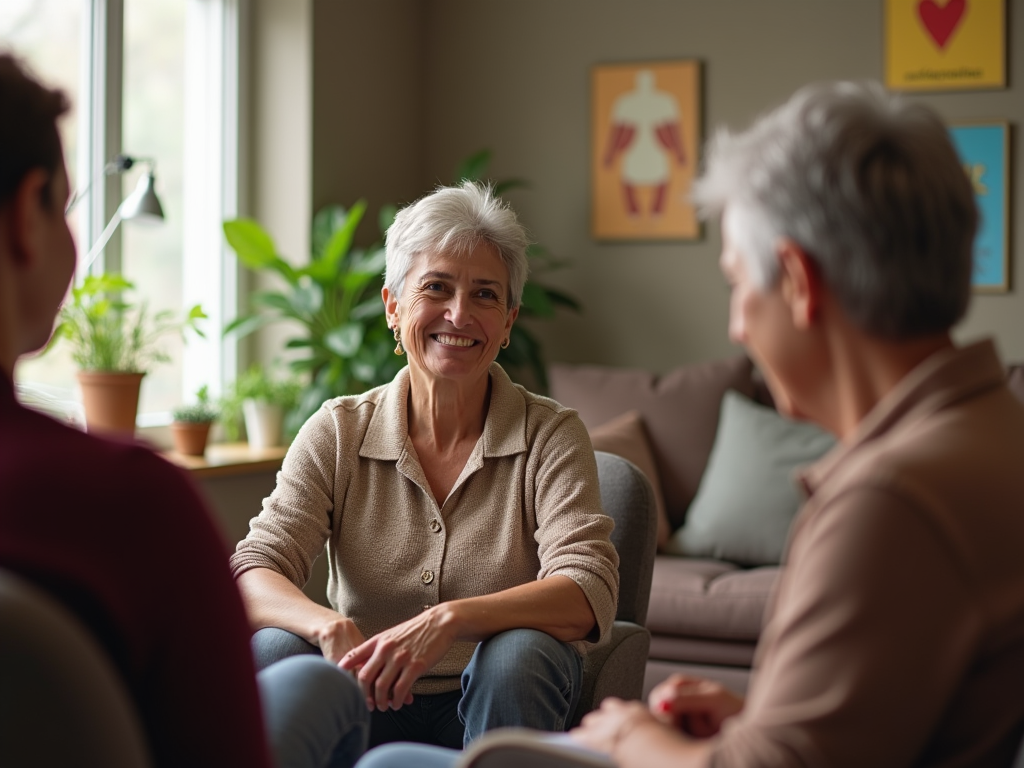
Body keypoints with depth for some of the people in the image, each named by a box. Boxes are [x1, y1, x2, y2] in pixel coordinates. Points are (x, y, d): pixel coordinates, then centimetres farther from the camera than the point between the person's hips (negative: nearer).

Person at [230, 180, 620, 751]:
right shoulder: (338, 433, 0)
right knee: (272, 649, -28)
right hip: (368, 707, 1)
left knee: (518, 654, -33)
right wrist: (330, 627, -33)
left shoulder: (551, 436, -4)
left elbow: (588, 595, -19)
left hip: (498, 705, 0)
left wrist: (449, 619, -36)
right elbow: (252, 574, -11)